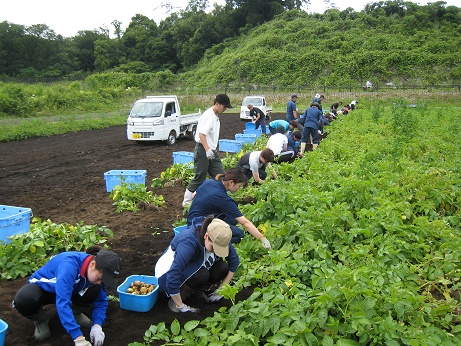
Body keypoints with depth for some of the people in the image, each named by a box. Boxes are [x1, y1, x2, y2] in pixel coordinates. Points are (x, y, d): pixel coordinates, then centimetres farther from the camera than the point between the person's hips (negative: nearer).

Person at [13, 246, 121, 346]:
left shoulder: (97, 271, -20)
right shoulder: (69, 265, -40)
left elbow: (101, 301, -11)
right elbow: (62, 303, -46)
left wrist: (97, 326, -30)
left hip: (68, 289, 4)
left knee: (95, 291, -25)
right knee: (24, 300, -38)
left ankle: (74, 313, 4)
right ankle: (41, 320, -5)